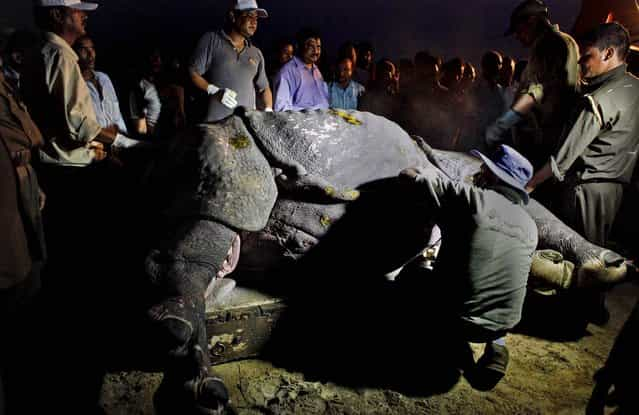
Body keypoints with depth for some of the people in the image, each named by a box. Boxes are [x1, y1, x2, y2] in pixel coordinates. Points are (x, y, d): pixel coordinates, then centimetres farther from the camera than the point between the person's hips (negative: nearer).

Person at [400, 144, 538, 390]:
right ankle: (495, 346, 14)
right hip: (504, 324, 5)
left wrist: (429, 174, 16)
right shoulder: (530, 227, 5)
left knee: (410, 277, 20)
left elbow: (408, 175, -6)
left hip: (457, 319, -4)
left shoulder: (469, 197, -11)